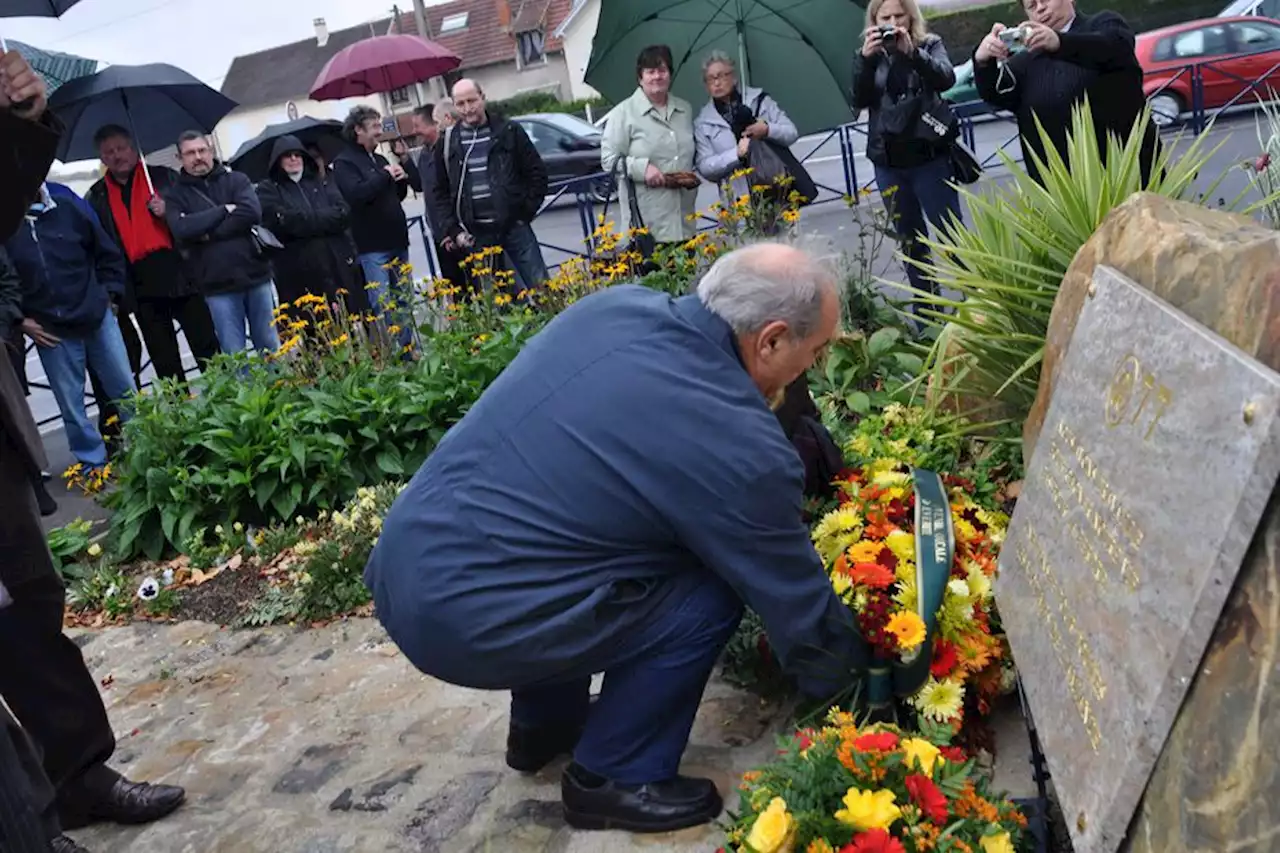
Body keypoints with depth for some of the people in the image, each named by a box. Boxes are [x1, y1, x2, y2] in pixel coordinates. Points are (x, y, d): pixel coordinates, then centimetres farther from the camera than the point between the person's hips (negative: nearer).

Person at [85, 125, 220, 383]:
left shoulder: (164, 177, 7)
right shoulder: (96, 198, 11)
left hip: (181, 276, -2)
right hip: (141, 288, 2)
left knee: (209, 352, -4)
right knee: (166, 366, 7)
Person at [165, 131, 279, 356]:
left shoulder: (236, 180, 7)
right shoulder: (175, 195, 6)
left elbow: (251, 213, -11)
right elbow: (182, 230, -13)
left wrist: (209, 234, -11)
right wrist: (224, 210, -9)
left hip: (255, 276, 1)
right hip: (218, 286, -1)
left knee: (271, 348, 9)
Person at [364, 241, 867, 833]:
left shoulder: (614, 305, 5)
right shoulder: (741, 446, -15)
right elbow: (795, 599, -1)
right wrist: (851, 683, 19)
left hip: (400, 571, 8)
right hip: (464, 619, -8)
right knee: (709, 594, 0)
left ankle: (543, 725, 38)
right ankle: (613, 779, 14)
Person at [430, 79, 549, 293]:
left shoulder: (509, 131, 2)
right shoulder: (447, 144, 7)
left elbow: (537, 172, 5)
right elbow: (441, 192, 11)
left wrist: (527, 210, -3)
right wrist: (453, 230, 1)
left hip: (514, 225, -1)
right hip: (477, 235, 1)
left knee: (541, 288, 2)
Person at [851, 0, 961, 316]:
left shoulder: (930, 45, 4)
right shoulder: (870, 56, 8)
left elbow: (946, 79, -14)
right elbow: (859, 101, -6)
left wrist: (911, 52, -27)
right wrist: (865, 58, -19)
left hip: (929, 156, -3)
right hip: (889, 163, 3)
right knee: (910, 240, 10)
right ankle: (925, 308, 19)